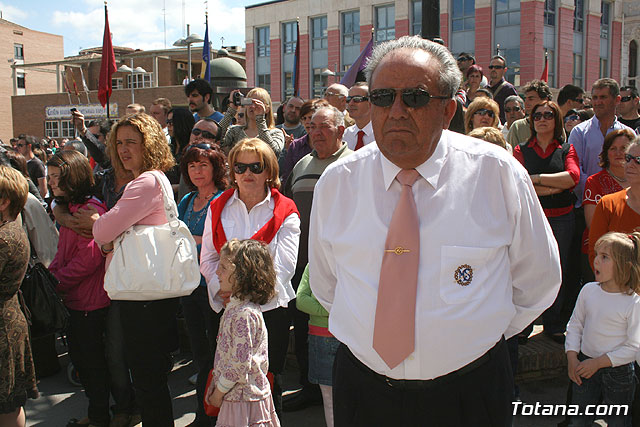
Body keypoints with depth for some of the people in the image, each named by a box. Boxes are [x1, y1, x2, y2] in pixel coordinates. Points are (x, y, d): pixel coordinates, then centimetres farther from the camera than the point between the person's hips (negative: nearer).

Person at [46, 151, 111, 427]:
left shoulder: (91, 209, -19)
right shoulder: (68, 209, 14)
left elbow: (89, 258, -23)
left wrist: (57, 281, -15)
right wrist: (51, 274, 5)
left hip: (90, 301, -10)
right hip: (74, 298, 10)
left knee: (92, 359, 2)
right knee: (78, 355, 18)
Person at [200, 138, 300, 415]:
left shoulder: (284, 212, -1)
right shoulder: (218, 208, 9)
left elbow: (284, 265, -9)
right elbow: (208, 259, 7)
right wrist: (222, 290, -10)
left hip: (269, 309, -2)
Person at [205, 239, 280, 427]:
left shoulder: (244, 314, -22)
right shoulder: (236, 306, 8)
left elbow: (240, 364, -24)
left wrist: (219, 392, -12)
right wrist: (217, 387, 16)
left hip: (243, 399, -9)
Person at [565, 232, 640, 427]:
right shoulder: (589, 290, -2)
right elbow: (575, 325, 7)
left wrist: (598, 363, -16)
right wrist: (572, 358, -3)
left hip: (618, 371, -4)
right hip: (585, 364, 4)